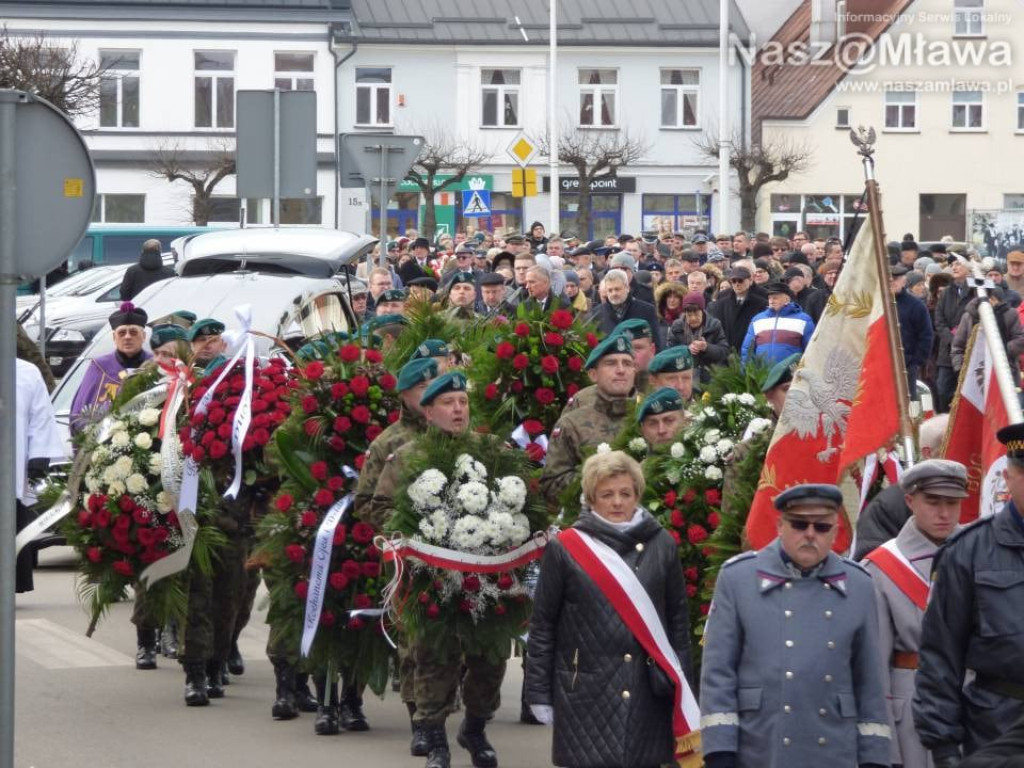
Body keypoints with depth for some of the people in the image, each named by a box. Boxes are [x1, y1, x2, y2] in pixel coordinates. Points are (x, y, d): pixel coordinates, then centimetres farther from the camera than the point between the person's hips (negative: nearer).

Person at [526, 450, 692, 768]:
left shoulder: (661, 545, 7)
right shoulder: (565, 548, 1)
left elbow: (679, 619, 11)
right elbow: (543, 625, 3)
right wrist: (539, 692, 1)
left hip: (647, 692, 2)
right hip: (586, 691, -2)